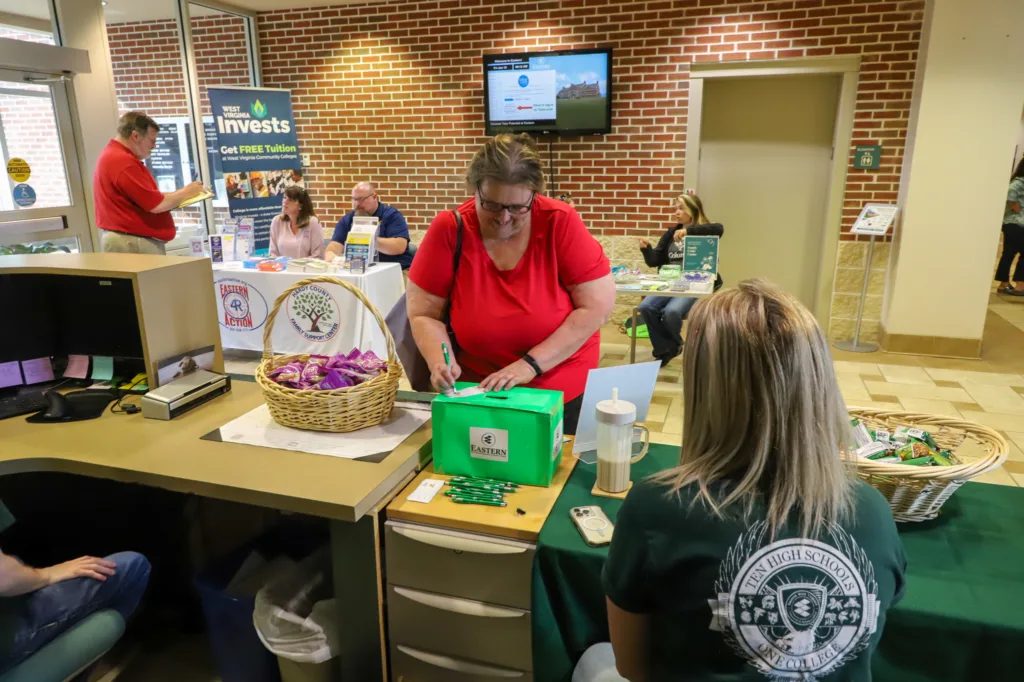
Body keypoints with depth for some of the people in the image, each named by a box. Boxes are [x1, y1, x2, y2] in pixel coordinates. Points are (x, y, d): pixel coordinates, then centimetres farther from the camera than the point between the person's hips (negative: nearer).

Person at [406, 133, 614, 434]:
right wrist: (440, 361, -25)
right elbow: (423, 314, -6)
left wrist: (531, 364, -21)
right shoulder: (449, 230, -14)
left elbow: (597, 305, -16)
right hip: (477, 392, 1)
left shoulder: (560, 223, -17)